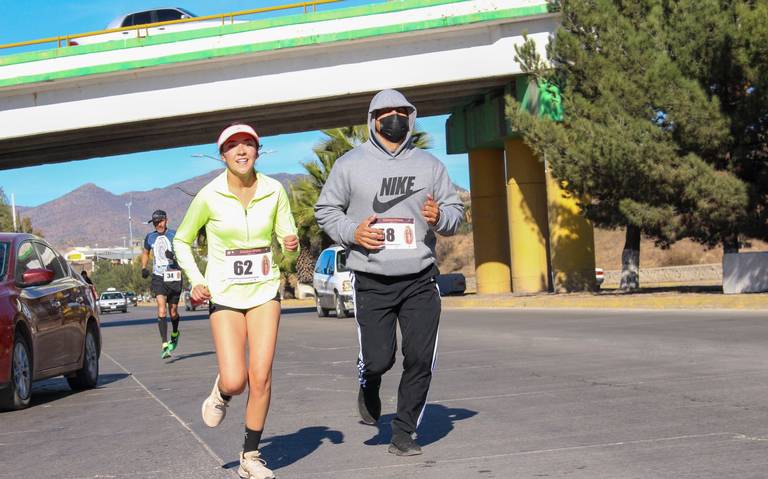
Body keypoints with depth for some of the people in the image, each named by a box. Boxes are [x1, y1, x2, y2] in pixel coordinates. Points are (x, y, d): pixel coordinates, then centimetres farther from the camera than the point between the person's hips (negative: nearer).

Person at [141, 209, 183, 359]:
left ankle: (175, 333, 42)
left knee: (173, 312, 8)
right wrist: (143, 268, 11)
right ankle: (165, 346, -21)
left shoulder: (174, 235, -1)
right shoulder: (150, 237, 9)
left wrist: (174, 256, -24)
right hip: (158, 278, 1)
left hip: (174, 276, -1)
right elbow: (145, 253, 26)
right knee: (161, 309, -16)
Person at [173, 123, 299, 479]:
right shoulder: (209, 196, -8)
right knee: (235, 381, -13)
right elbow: (182, 241, 6)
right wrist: (195, 281, -5)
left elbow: (287, 236, 7)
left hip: (264, 291, 2)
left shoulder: (274, 191, -3)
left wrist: (291, 243, -16)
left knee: (261, 378, -6)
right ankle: (221, 393, 26)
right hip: (225, 294, -1)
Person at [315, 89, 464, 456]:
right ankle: (369, 386, 32)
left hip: (420, 280, 2)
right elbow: (325, 210, 8)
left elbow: (455, 210, 12)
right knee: (378, 359, -7)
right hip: (372, 283, -2)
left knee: (420, 360, -2)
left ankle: (403, 433, 15)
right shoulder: (350, 164, 3)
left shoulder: (429, 165, 9)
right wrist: (351, 232, -11)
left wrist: (440, 217, -11)